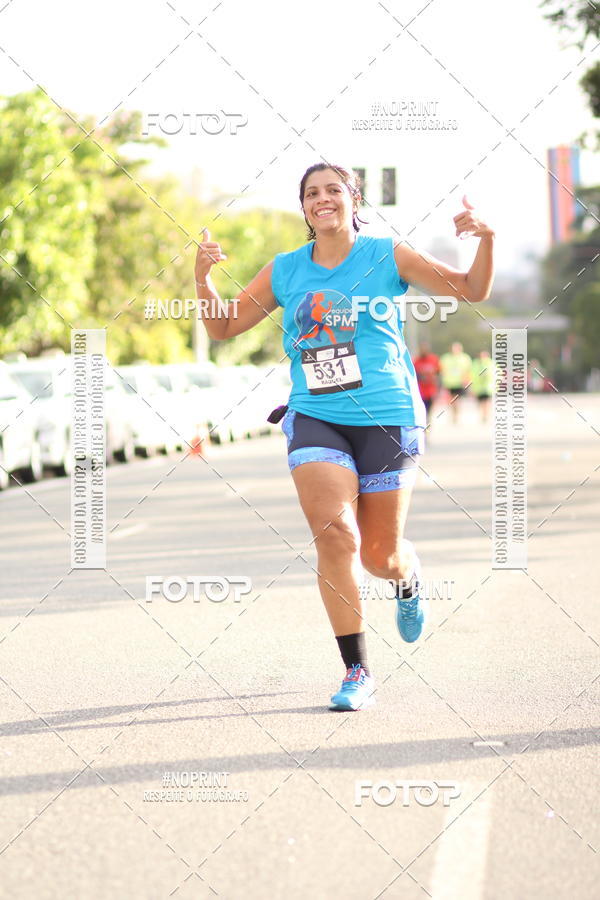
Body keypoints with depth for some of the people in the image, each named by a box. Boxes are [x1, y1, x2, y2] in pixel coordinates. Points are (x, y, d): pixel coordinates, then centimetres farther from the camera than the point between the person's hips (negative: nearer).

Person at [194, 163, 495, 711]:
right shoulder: (284, 272, 8)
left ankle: (408, 578, 43)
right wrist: (203, 276, -5)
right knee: (334, 535, -20)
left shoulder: (387, 257, 1)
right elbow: (222, 328, 13)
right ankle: (357, 672, -10)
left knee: (381, 555, 2)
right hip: (315, 420, 1)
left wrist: (486, 239, -14)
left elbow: (471, 291, 4)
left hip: (387, 419, -1)